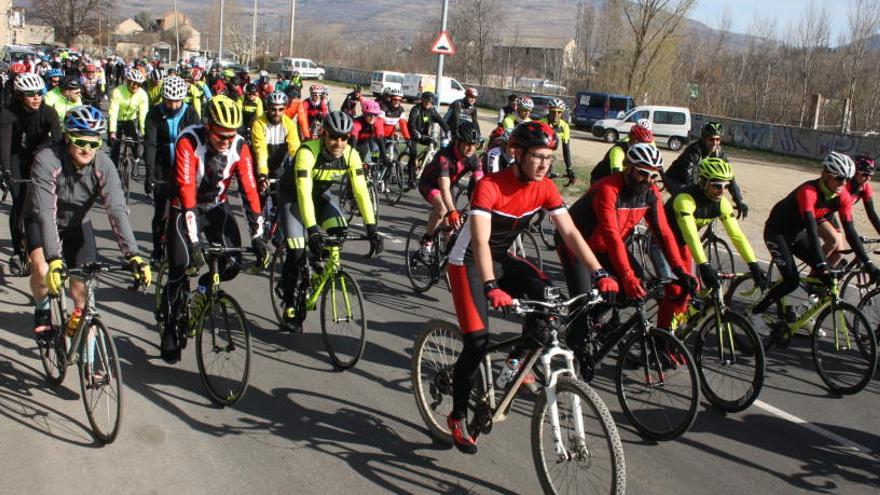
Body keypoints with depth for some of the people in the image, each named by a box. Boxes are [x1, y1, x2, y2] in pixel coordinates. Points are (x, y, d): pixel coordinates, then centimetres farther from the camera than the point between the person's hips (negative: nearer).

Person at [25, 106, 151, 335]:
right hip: (41, 222, -2)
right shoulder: (47, 160, -32)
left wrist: (133, 255, -41)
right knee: (43, 271, -26)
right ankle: (42, 309, 5)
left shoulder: (104, 166, -24)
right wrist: (54, 259, -48)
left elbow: (117, 210, -31)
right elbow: (45, 212, -39)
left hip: (78, 224, 2)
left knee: (82, 286, -5)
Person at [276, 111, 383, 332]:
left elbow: (361, 191, -24)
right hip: (294, 196, -4)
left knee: (340, 232, -22)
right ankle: (289, 307, 6)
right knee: (296, 254, -12)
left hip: (321, 194, 4)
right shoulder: (307, 152, -34)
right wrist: (313, 230, -48)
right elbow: (304, 193, -40)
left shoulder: (350, 155, -22)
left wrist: (372, 229, -32)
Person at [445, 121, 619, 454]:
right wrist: (491, 289, -51)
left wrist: (600, 274, -23)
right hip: (468, 262, -5)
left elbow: (570, 233, -11)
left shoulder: (545, 188, -9)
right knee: (478, 342, -16)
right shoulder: (490, 186, -27)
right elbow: (480, 241, -37)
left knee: (546, 294, -25)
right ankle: (457, 417, 4)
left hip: (501, 258, 5)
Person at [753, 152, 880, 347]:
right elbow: (812, 229, -42)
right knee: (792, 281, -18)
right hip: (777, 232, -7)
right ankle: (756, 312, 0)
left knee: (827, 271, -10)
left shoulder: (843, 197, -13)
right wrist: (821, 265, -49)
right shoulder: (809, 191, -33)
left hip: (797, 234, 7)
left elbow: (850, 231, -14)